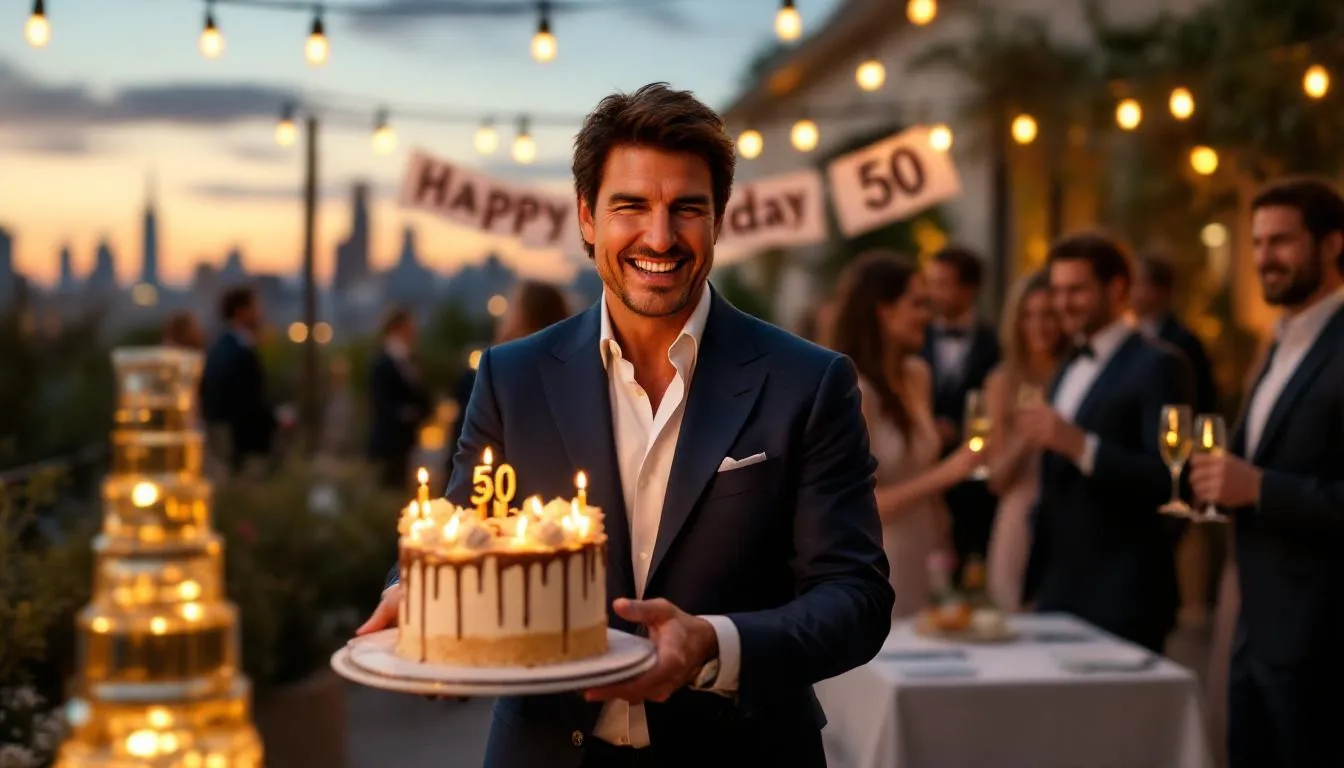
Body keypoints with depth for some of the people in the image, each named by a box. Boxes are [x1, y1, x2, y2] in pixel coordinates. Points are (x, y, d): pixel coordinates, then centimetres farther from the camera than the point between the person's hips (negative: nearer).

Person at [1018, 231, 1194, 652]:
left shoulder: (1158, 366, -10)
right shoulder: (1068, 371, 16)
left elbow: (1171, 478, -19)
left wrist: (1080, 445, -28)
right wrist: (1036, 581, 16)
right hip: (1058, 590, 7)